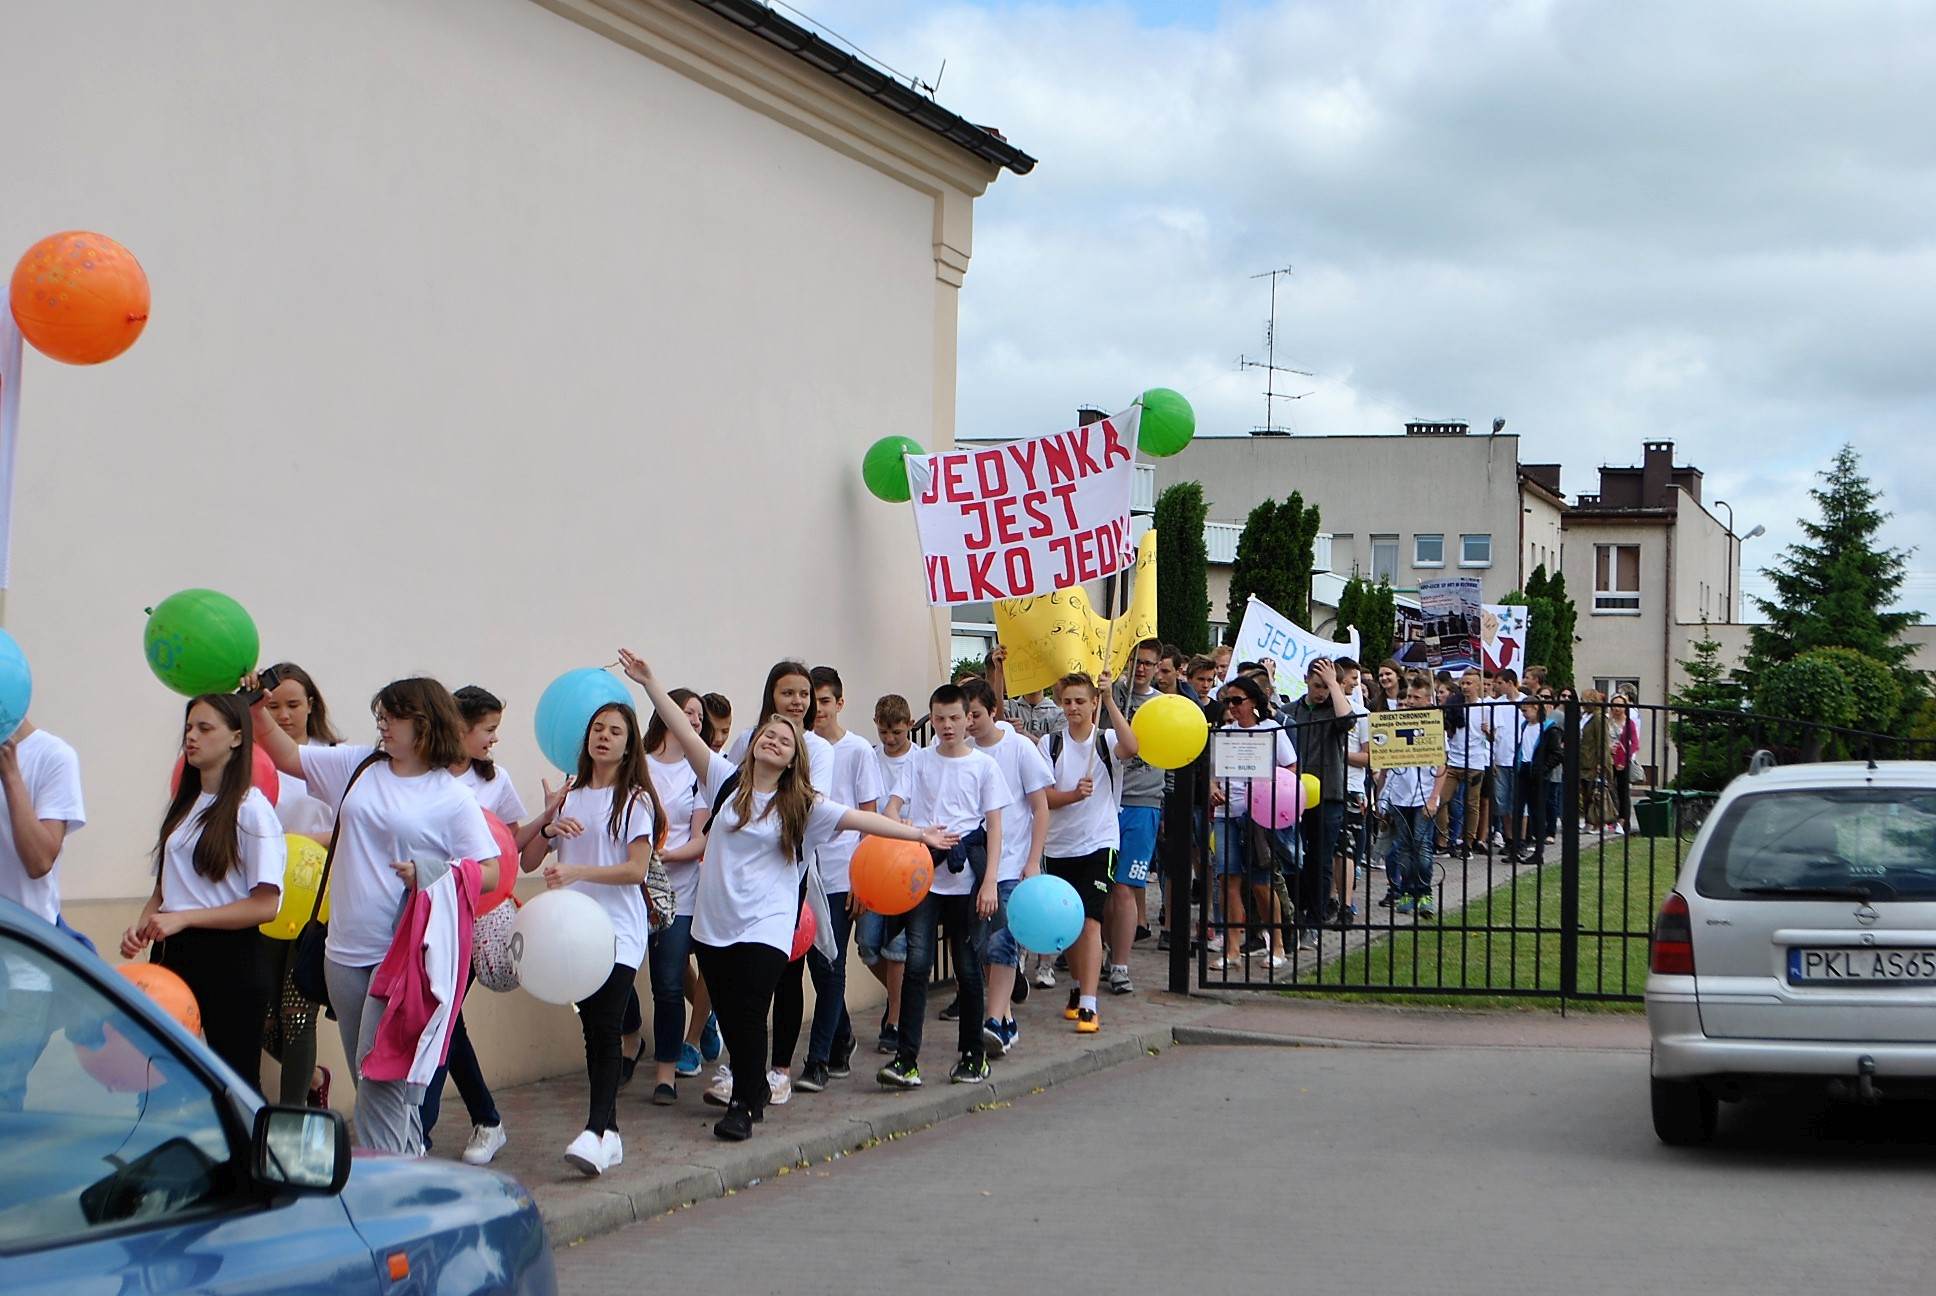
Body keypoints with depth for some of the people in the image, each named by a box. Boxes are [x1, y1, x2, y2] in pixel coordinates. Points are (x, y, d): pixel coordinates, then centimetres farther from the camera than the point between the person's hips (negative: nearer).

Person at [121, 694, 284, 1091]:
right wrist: (142, 925, -2)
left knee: (238, 1081, 0)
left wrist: (183, 918, -19)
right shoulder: (182, 804, 13)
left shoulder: (250, 808, -9)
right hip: (173, 954, 7)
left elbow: (265, 905, -15)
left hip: (228, 957, -7)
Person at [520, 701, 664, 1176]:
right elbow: (528, 861, 12)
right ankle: (608, 1132, 10)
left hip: (620, 928, -5)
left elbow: (636, 870, -11)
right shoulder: (569, 797, 15)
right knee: (592, 1028, 6)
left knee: (605, 1028, -15)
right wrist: (549, 824, -7)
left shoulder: (635, 799, -1)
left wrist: (577, 871, -21)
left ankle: (595, 1131, -22)